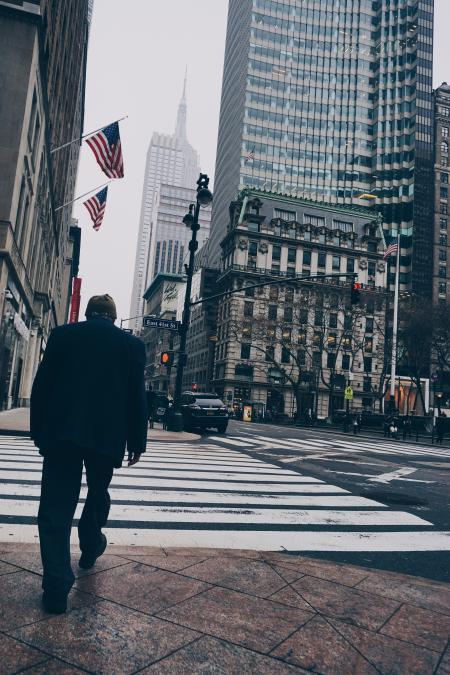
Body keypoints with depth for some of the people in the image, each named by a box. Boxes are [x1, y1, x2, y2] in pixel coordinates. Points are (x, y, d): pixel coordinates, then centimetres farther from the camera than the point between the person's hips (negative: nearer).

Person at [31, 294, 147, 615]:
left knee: (56, 507, 3)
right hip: (107, 435, 1)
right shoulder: (132, 344, 3)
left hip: (61, 432, 0)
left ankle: (57, 587, 1)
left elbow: (41, 386, 4)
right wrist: (137, 442, 7)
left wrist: (38, 430, 11)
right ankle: (91, 546, 44)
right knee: (98, 494, 24)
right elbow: (137, 397, 1)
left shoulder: (62, 334, 5)